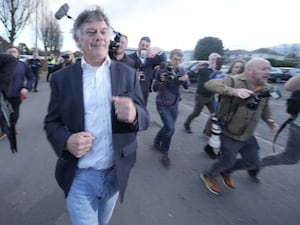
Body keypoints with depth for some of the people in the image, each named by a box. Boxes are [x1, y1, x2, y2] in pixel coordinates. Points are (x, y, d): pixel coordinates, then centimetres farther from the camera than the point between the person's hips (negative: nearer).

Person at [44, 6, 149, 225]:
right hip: (79, 177, -1)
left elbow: (144, 118, -5)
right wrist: (66, 140, -22)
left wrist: (133, 114, -29)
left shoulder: (128, 74, -5)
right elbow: (51, 122, 0)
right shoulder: (61, 77, -5)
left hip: (115, 173, 2)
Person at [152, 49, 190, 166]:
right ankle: (165, 153, 9)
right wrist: (161, 81, -28)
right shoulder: (162, 70, -11)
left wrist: (186, 80, -27)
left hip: (174, 104, 5)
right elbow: (154, 88, -9)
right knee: (170, 128, -13)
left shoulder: (182, 71, 0)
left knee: (168, 127, 15)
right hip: (162, 104, -5)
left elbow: (186, 87, -6)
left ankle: (157, 141, 42)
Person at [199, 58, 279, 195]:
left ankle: (225, 172, 43)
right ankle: (208, 176, 37)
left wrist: (269, 120, 2)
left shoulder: (266, 88, 1)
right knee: (227, 161, 6)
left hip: (248, 136, 8)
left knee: (253, 163, 18)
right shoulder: (234, 81, -21)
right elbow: (209, 84, -36)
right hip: (229, 134, -7)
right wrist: (234, 91, -49)